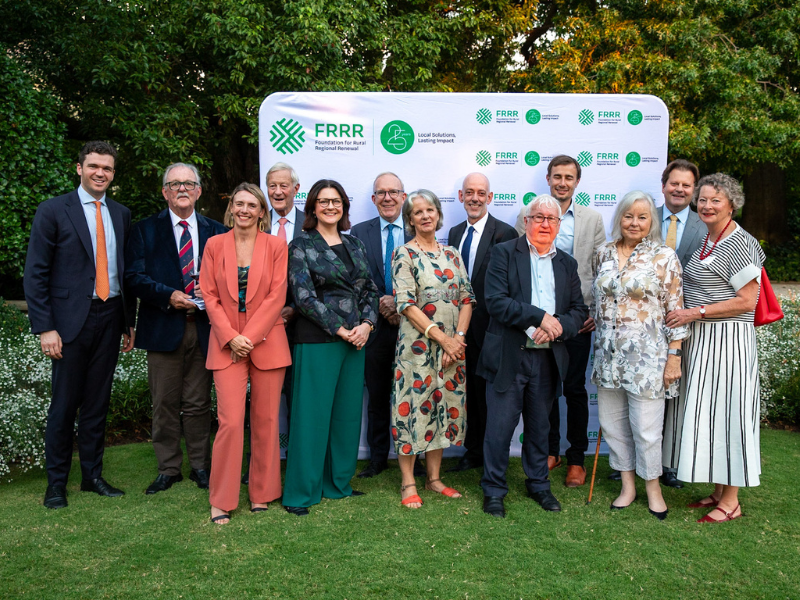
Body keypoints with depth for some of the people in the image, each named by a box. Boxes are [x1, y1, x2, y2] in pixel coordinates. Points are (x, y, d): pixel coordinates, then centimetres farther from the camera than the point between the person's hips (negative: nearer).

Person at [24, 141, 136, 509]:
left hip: (110, 319, 4)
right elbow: (35, 274, -5)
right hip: (72, 319, -4)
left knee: (97, 403, 12)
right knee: (64, 405, 3)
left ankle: (92, 475, 24)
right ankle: (56, 482, 18)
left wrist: (129, 323, 11)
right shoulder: (53, 211, -2)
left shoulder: (121, 215, 11)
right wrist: (45, 328, -12)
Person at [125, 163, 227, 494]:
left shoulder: (217, 231, 11)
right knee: (165, 404, 5)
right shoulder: (145, 230, 7)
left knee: (199, 403, 8)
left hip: (203, 327, 1)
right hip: (164, 327, -1)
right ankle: (168, 469, 19)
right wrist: (169, 296, -16)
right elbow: (134, 277, -2)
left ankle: (200, 466, 21)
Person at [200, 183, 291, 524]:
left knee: (266, 421, 5)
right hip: (226, 343, 0)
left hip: (266, 342, 0)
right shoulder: (215, 245, 7)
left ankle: (262, 492, 21)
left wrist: (249, 337, -11)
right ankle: (222, 501, 8)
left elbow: (277, 297, -3)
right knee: (230, 421, -6)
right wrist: (231, 337, -9)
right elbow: (210, 296, 3)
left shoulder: (276, 246, 4)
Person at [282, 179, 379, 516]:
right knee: (312, 414, -2)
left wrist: (367, 323, -5)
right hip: (316, 340, -6)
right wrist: (340, 330, -13)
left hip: (355, 339, 6)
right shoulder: (301, 245, -3)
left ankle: (339, 483, 25)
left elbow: (370, 289, 13)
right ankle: (301, 492, 11)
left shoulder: (354, 245, 14)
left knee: (348, 413, 11)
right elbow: (304, 296, -11)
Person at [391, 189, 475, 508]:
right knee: (413, 406, -1)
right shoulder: (404, 254, -4)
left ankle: (434, 478, 22)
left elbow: (466, 298, 8)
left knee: (444, 407, 10)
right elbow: (407, 304, -12)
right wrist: (441, 337, -16)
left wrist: (459, 336, -7)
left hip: (452, 345, 5)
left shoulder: (452, 254, 12)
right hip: (417, 344, -5)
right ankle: (408, 484, 11)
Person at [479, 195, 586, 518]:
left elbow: (579, 310, 8)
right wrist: (541, 317, -17)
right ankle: (493, 490, 18)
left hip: (548, 359, 4)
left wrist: (558, 326, -13)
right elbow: (496, 301, -14)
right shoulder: (504, 253, -2)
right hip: (509, 357, -4)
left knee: (539, 427, 16)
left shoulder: (567, 263, 13)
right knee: (499, 427, 2)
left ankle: (539, 485, 33)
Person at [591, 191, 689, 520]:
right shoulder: (603, 253, 7)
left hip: (647, 355, -4)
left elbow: (675, 310, -5)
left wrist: (674, 356, -9)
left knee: (646, 426, 2)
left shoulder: (664, 256, -5)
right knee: (611, 422, 11)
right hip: (609, 353, 5)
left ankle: (652, 486, 23)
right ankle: (627, 485, 27)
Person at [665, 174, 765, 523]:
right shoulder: (707, 241, 13)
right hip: (702, 340, 9)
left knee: (726, 412, -2)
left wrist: (697, 312, -18)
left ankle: (731, 502, 11)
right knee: (707, 414, 12)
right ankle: (719, 491, 24)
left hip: (727, 341, -9)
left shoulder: (739, 244, -13)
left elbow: (747, 301, -17)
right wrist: (688, 314, 9)